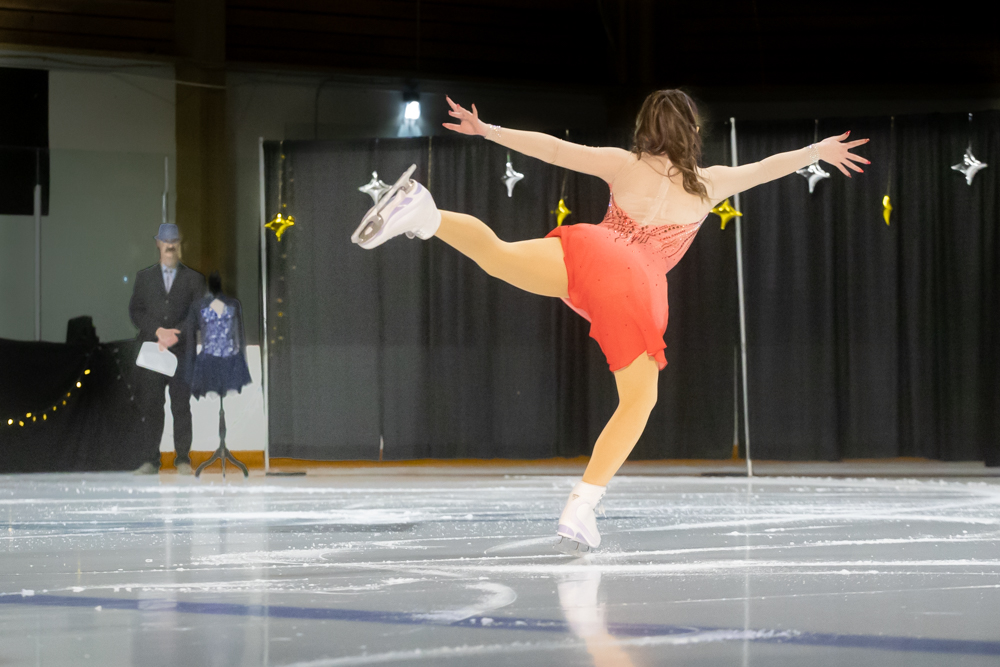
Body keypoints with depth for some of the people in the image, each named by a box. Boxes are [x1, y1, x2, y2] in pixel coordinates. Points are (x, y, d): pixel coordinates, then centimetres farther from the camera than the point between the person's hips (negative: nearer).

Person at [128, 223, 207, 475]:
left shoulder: (194, 279, 11)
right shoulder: (144, 277, 15)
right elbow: (135, 311, 6)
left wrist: (174, 336, -10)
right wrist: (158, 331, -9)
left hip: (182, 352, -1)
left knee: (181, 407, -2)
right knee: (150, 407, -2)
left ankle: (183, 459, 2)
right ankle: (150, 460, 0)